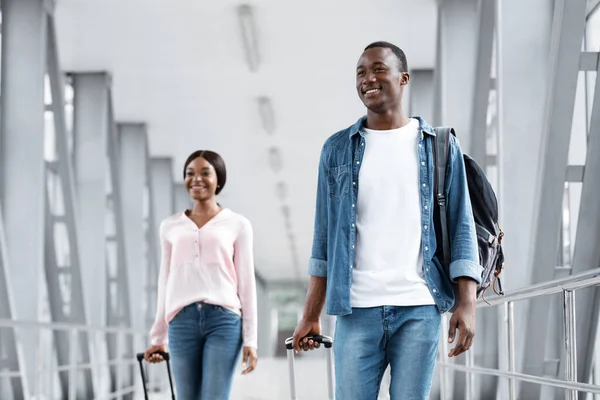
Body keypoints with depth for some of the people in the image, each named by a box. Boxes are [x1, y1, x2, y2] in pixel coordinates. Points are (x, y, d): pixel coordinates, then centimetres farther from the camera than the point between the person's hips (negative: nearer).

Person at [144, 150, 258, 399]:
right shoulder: (171, 227, 16)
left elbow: (246, 283, 7)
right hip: (182, 321, 3)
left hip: (224, 320, -3)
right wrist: (158, 337, 18)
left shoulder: (237, 225, 8)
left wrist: (250, 339, 1)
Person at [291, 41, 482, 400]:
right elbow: (324, 238, 11)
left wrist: (468, 303, -6)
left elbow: (462, 227, 5)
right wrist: (311, 316, 6)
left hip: (420, 309, -1)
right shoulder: (338, 149, 11)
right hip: (357, 309, 1)